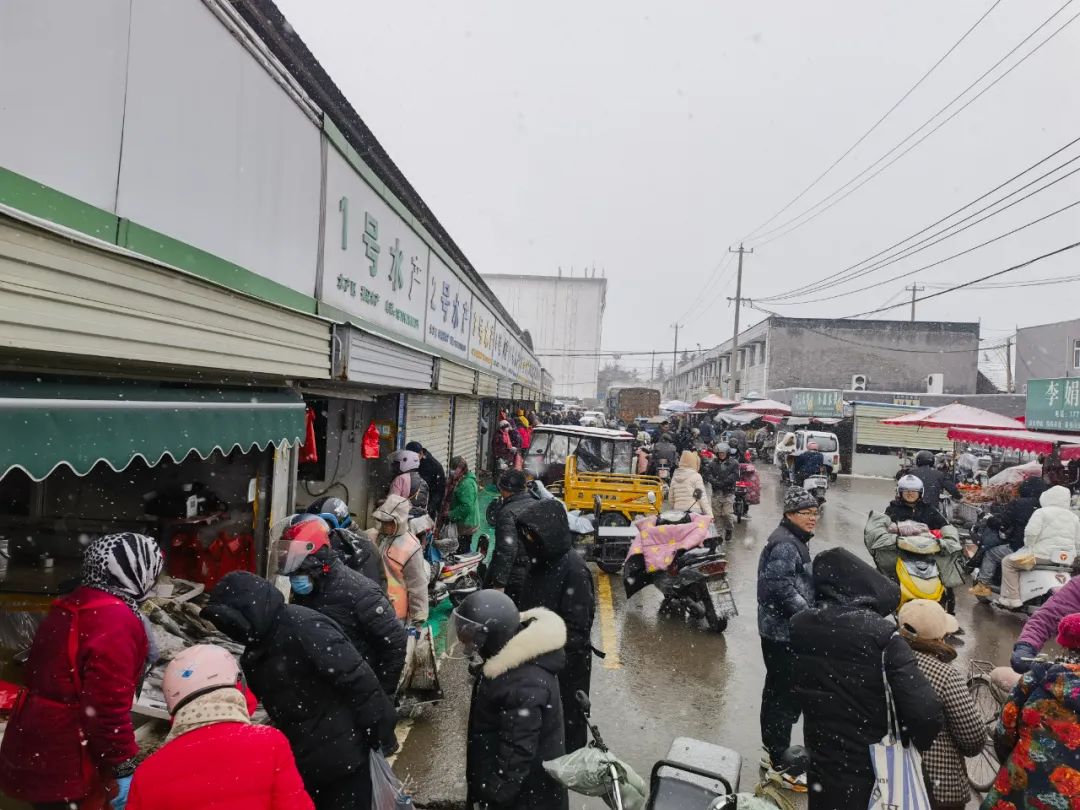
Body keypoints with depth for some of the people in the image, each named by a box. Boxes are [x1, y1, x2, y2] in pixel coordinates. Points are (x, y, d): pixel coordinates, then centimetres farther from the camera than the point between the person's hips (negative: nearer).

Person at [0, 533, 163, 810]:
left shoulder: (70, 608, 7)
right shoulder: (116, 620, -23)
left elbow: (42, 675, 16)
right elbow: (107, 706, -25)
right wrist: (124, 768, -15)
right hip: (67, 766, -9)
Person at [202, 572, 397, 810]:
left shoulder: (303, 627, -22)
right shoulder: (255, 651, 7)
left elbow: (357, 679, -24)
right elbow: (280, 706, 16)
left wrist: (381, 731, -20)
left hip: (342, 757, -8)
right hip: (303, 762, 9)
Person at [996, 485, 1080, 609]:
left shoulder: (1042, 512, -5)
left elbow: (1031, 533, -18)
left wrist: (1028, 548, -3)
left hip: (1044, 555, -7)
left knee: (1008, 562, 3)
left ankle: (1012, 598, -4)